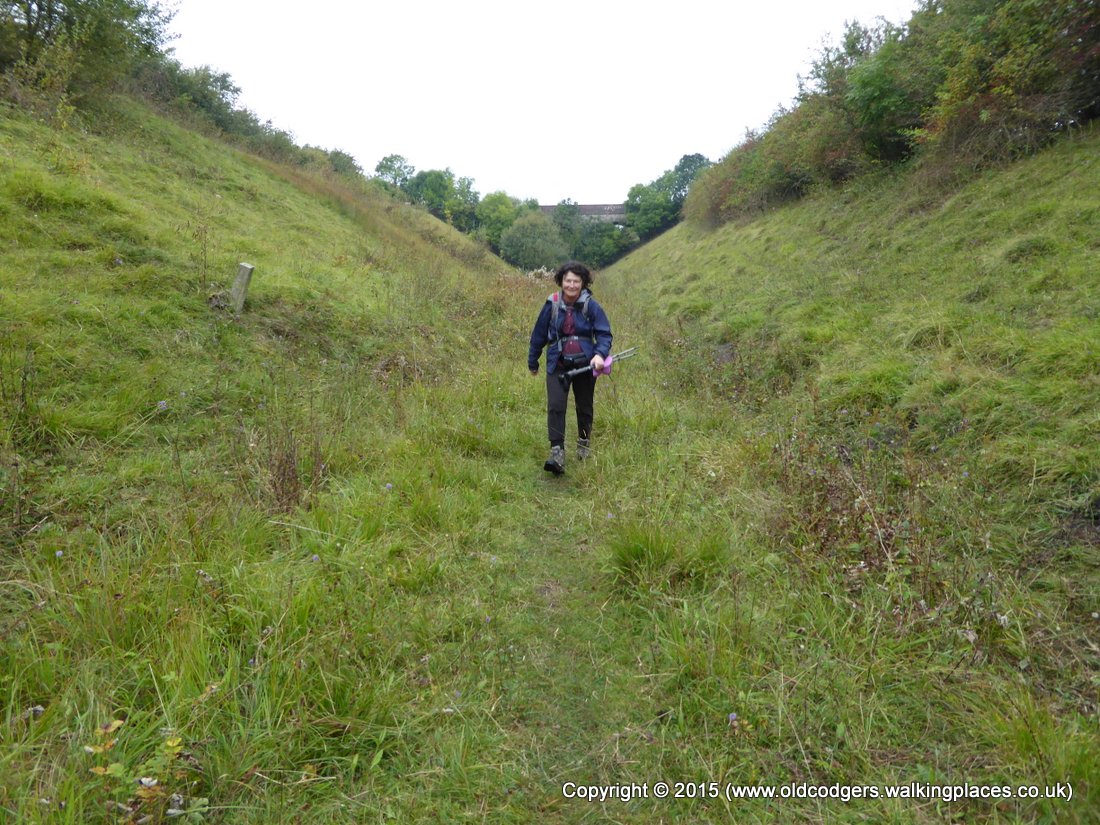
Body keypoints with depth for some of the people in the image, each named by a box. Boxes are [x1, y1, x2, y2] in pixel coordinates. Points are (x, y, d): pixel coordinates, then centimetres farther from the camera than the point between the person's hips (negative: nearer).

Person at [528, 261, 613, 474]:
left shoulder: (591, 306, -7)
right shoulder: (552, 304, -3)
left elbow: (604, 334, -7)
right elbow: (539, 334, 7)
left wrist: (600, 354, -27)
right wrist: (532, 361, 15)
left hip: (585, 366, 0)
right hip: (558, 365, 0)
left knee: (584, 408, 15)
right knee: (555, 407, -16)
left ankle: (584, 446, 37)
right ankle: (557, 454, -18)